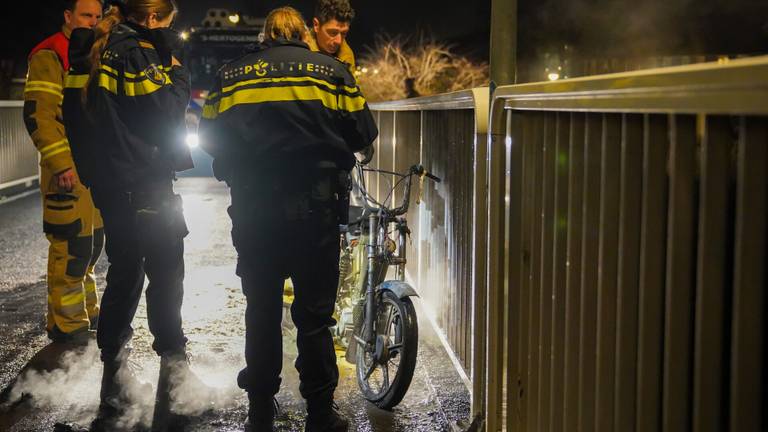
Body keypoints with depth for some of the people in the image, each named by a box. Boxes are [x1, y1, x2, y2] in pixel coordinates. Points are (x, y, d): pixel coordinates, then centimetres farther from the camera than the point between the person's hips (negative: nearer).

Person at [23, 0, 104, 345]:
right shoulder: (49, 56, -9)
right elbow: (38, 114, -17)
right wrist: (61, 163, -22)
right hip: (67, 169, -9)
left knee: (91, 243, 15)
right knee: (70, 245, -8)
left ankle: (86, 311, 27)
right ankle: (66, 324, 2)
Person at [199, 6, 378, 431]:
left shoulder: (230, 75, 8)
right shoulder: (330, 70, 4)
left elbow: (210, 137, 11)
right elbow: (363, 132, 4)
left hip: (252, 211, 2)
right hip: (314, 209, -2)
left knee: (261, 311, 13)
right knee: (314, 314, 6)